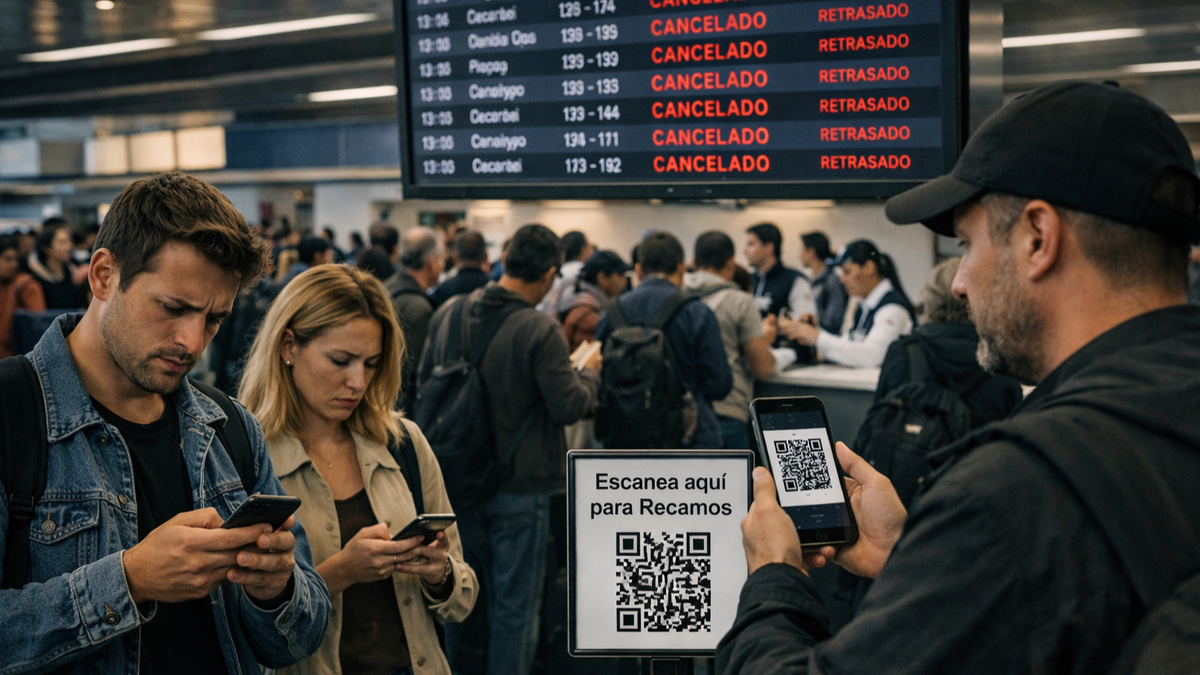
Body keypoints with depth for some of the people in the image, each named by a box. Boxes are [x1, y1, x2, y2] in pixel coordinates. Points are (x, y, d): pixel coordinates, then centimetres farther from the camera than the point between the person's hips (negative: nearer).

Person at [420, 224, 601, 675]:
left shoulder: (448, 313, -2)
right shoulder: (540, 330, -21)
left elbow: (424, 381, 11)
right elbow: (569, 406, -17)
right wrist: (590, 372, 2)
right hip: (519, 484, -6)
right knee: (514, 604, 6)